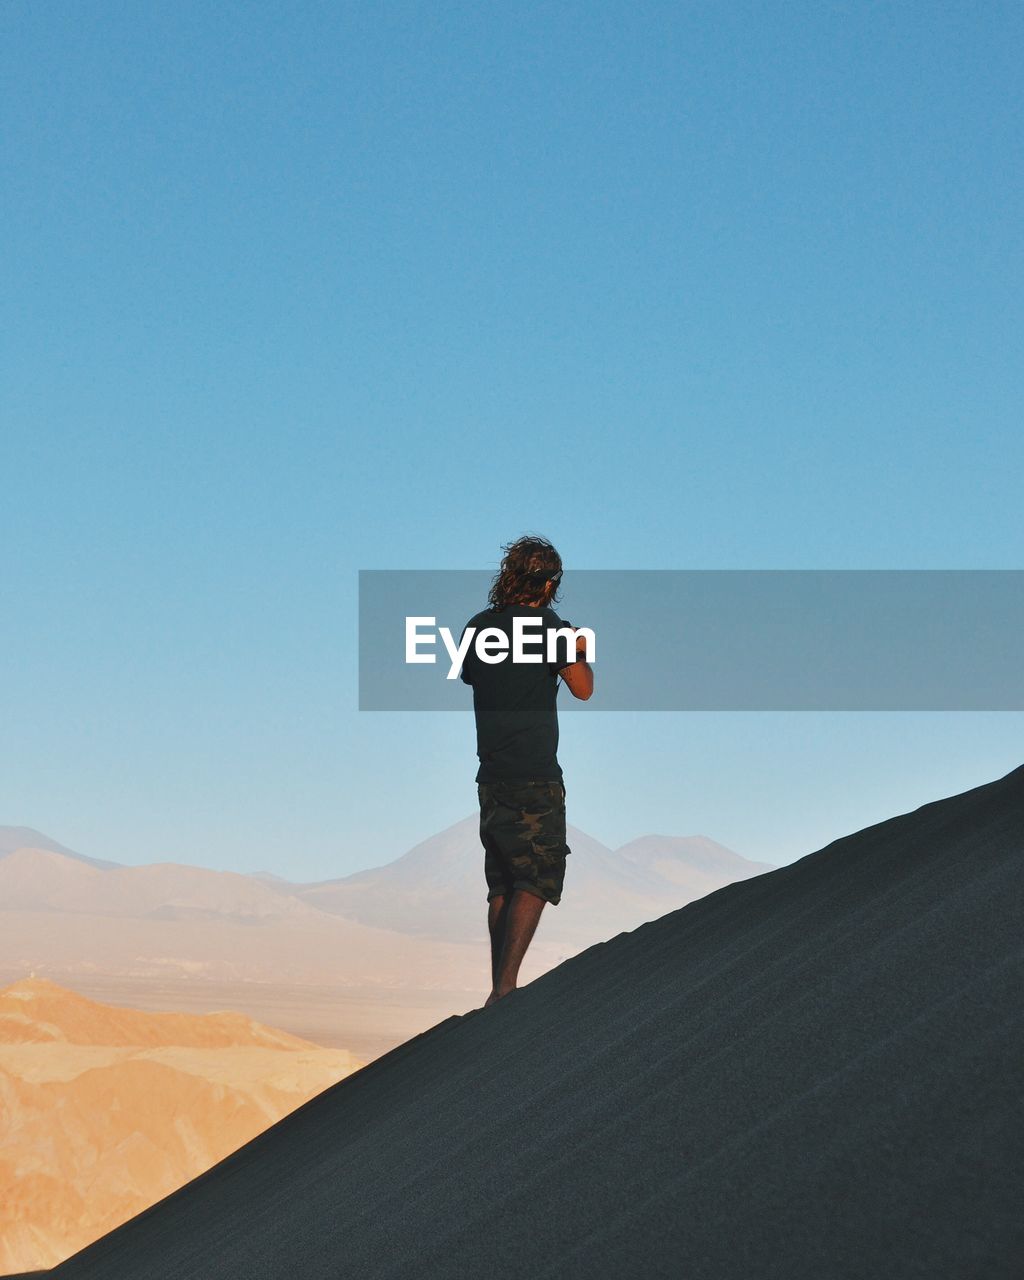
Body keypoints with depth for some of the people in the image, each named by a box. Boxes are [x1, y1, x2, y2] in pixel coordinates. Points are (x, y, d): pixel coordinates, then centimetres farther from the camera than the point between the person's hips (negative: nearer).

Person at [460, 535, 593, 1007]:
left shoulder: (477, 626, 8)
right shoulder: (547, 625, -10)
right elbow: (582, 688, -11)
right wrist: (578, 652, 9)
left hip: (492, 776, 6)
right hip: (536, 778, -6)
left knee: (502, 886, 13)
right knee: (535, 881, -5)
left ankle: (500, 987, 14)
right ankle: (505, 985, -16)